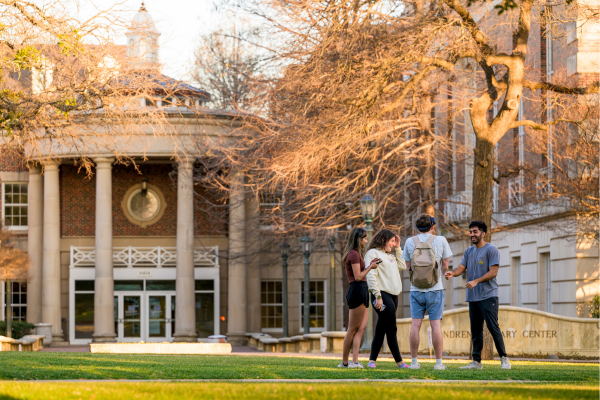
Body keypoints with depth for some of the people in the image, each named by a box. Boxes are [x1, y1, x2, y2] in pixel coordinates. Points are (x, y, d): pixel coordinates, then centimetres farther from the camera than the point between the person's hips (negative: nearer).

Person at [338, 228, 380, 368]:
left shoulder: (355, 254, 21)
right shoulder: (354, 254, -11)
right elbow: (358, 277, -16)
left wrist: (370, 265, 16)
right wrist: (370, 267, -3)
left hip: (362, 293, 10)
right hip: (357, 290, -10)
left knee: (362, 327, 1)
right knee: (353, 329, -4)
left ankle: (354, 361, -5)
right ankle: (345, 361, 2)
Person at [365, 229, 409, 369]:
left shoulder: (390, 255, 23)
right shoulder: (373, 253, -3)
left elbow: (402, 266, 19)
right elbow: (371, 276, -11)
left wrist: (398, 248, 18)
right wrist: (377, 296, -18)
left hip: (393, 296, 9)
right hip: (382, 295, -9)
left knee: (381, 329, 7)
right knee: (391, 329, -9)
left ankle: (372, 361, 9)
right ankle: (399, 362, -8)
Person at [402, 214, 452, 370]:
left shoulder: (410, 242, 4)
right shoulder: (440, 240, -1)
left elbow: (408, 266, 8)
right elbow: (445, 265, 4)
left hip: (416, 289, 2)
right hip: (435, 288, -2)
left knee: (415, 324, 1)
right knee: (436, 325, -1)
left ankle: (414, 362, 1)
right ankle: (439, 362, -2)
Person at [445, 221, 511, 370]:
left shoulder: (491, 250, -5)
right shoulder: (469, 251, 17)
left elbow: (493, 272, -12)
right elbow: (461, 267, 9)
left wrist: (476, 281, -21)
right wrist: (452, 273, -14)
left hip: (488, 295, -7)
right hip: (473, 296, 7)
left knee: (493, 327, -11)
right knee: (475, 330, 7)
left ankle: (504, 359, -6)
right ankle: (476, 361, 9)